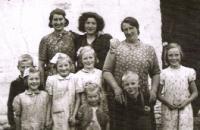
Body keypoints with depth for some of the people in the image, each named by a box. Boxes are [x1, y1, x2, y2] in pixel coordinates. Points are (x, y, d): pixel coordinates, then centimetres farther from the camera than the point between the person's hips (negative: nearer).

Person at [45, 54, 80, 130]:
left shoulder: (75, 79, 1)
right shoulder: (51, 80, -2)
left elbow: (78, 99, 4)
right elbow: (49, 100, 3)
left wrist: (74, 116, -1)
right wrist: (49, 118, 1)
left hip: (70, 117, 1)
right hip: (56, 117, -1)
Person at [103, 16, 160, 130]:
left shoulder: (149, 49, 11)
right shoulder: (116, 48, 5)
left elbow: (156, 73, 14)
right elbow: (106, 71, 0)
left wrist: (153, 89, -2)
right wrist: (116, 88, -13)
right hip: (119, 96, -1)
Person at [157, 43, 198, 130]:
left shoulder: (188, 72, 3)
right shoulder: (164, 73, 3)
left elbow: (195, 92, 7)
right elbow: (159, 94, 5)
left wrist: (187, 101, -10)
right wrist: (167, 102, -12)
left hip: (184, 109, 0)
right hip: (168, 110, 0)